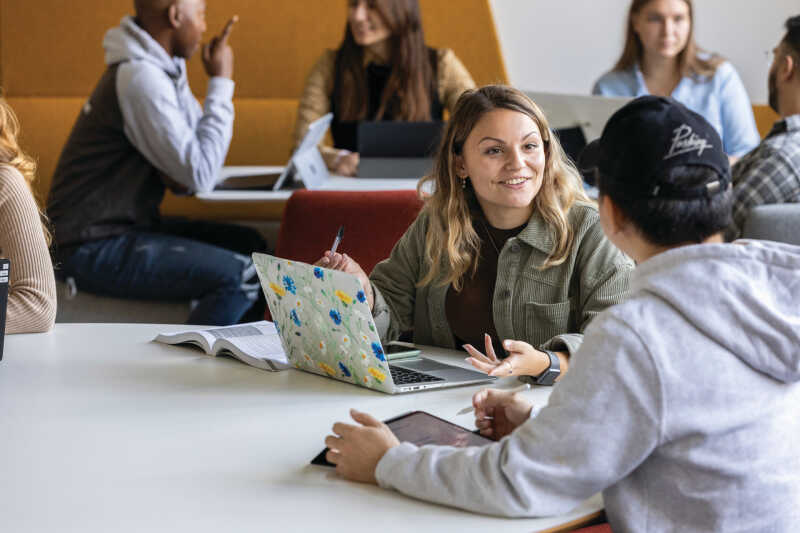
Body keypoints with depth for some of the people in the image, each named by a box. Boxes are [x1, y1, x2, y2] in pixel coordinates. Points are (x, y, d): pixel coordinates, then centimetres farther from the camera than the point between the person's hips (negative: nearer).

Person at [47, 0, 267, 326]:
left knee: (250, 246, 8)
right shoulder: (140, 78, -21)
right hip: (91, 248, -10)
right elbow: (201, 176, -22)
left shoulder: (165, 68, 10)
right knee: (239, 276, -22)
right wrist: (221, 83, -14)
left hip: (125, 226, 10)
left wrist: (181, 171, -9)